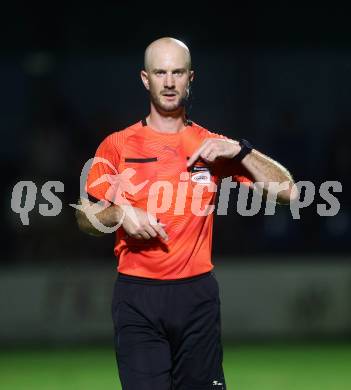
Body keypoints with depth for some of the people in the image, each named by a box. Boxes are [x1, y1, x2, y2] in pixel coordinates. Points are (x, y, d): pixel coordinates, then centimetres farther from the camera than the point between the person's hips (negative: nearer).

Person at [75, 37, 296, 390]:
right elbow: (85, 218, 8)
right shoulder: (118, 146, 7)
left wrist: (240, 150, -10)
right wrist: (119, 215, -12)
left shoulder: (212, 146, 9)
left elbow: (286, 191, 3)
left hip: (198, 295, 1)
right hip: (136, 298, -1)